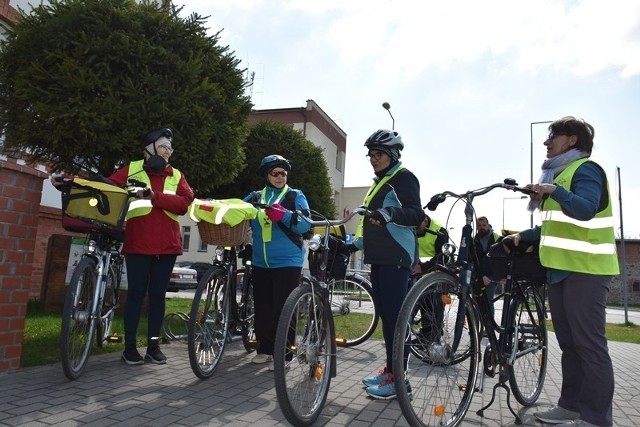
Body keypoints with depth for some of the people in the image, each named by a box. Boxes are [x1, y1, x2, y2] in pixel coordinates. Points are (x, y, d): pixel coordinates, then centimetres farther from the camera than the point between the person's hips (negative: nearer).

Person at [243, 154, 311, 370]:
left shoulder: (295, 196, 1)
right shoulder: (255, 197, 13)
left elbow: (306, 224, -11)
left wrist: (283, 214, -26)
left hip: (287, 262, -4)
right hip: (260, 262, 4)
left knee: (283, 309, -2)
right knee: (262, 308, 10)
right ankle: (265, 349, 25)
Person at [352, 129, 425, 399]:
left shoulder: (403, 178, -4)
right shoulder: (379, 183, 25)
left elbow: (415, 214, -18)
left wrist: (389, 214, -34)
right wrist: (356, 241, 26)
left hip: (396, 257, -9)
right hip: (379, 257, 9)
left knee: (394, 315, -10)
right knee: (385, 314, 10)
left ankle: (398, 378, -5)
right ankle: (390, 368, 18)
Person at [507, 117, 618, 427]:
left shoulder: (586, 169, -6)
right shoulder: (559, 172, 22)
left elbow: (585, 210, -26)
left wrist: (555, 191, -40)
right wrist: (523, 236, 18)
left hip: (585, 270, -9)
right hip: (560, 269, 10)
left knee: (589, 345, -6)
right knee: (569, 343, 12)